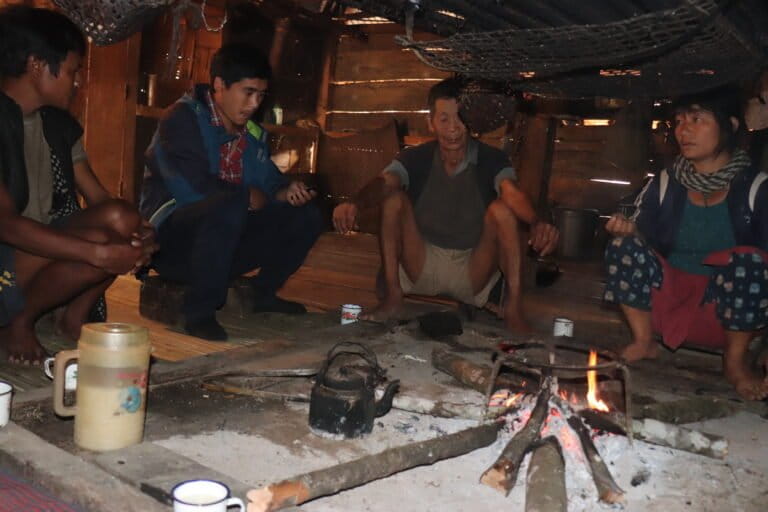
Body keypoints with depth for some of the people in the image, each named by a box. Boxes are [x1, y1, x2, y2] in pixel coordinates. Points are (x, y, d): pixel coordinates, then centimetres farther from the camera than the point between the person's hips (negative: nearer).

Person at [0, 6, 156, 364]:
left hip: (48, 246, 7)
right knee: (104, 239, -30)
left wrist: (136, 235, -18)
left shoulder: (59, 124, 7)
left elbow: (97, 198, 4)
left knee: (126, 223, -16)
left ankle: (76, 316, 2)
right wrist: (100, 253, -34)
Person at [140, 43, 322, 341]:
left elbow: (268, 182, 10)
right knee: (229, 205, -37)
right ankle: (199, 312, -23)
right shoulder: (182, 119, -14)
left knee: (306, 217, -2)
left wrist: (286, 192, -14)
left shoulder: (252, 134, 9)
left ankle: (262, 292, 13)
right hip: (173, 240, -7)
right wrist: (248, 197, -14)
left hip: (226, 239, 7)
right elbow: (192, 188, -26)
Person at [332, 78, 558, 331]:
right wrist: (355, 204, -49)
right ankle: (392, 298, -16)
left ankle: (513, 309, -24)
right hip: (423, 270, 1)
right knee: (394, 199, -19)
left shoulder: (491, 159, -9)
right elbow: (383, 183, -25)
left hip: (473, 275, -1)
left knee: (501, 209, -25)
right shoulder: (416, 159, -5)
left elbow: (513, 193, -30)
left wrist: (536, 223, -53)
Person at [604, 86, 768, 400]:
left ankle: (735, 361, -9)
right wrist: (627, 231, -20)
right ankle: (643, 342, -2)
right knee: (624, 247, -19)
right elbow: (642, 240, 4)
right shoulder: (664, 185, 0)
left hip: (729, 311, -2)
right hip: (670, 301, 2)